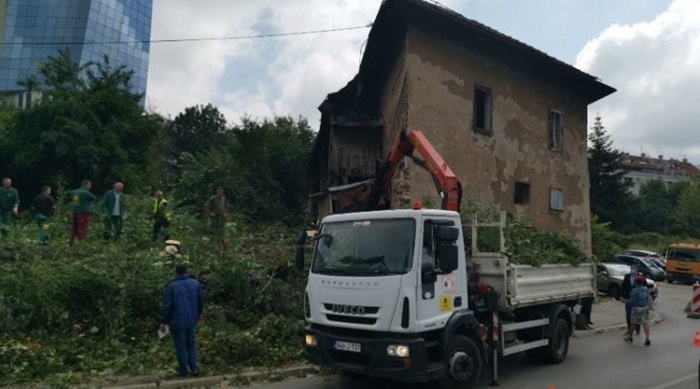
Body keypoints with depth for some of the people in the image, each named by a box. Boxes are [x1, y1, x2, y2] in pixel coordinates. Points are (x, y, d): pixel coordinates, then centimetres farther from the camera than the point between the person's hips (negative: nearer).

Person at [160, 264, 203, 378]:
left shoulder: (171, 286, -15)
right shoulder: (195, 283, -1)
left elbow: (167, 306, -14)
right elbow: (200, 301, 9)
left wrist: (163, 322, -4)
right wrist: (199, 313, 25)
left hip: (177, 321, -4)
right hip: (191, 319, 4)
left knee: (180, 347, 9)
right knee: (191, 343, 20)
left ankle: (184, 371, 19)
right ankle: (194, 367, 15)